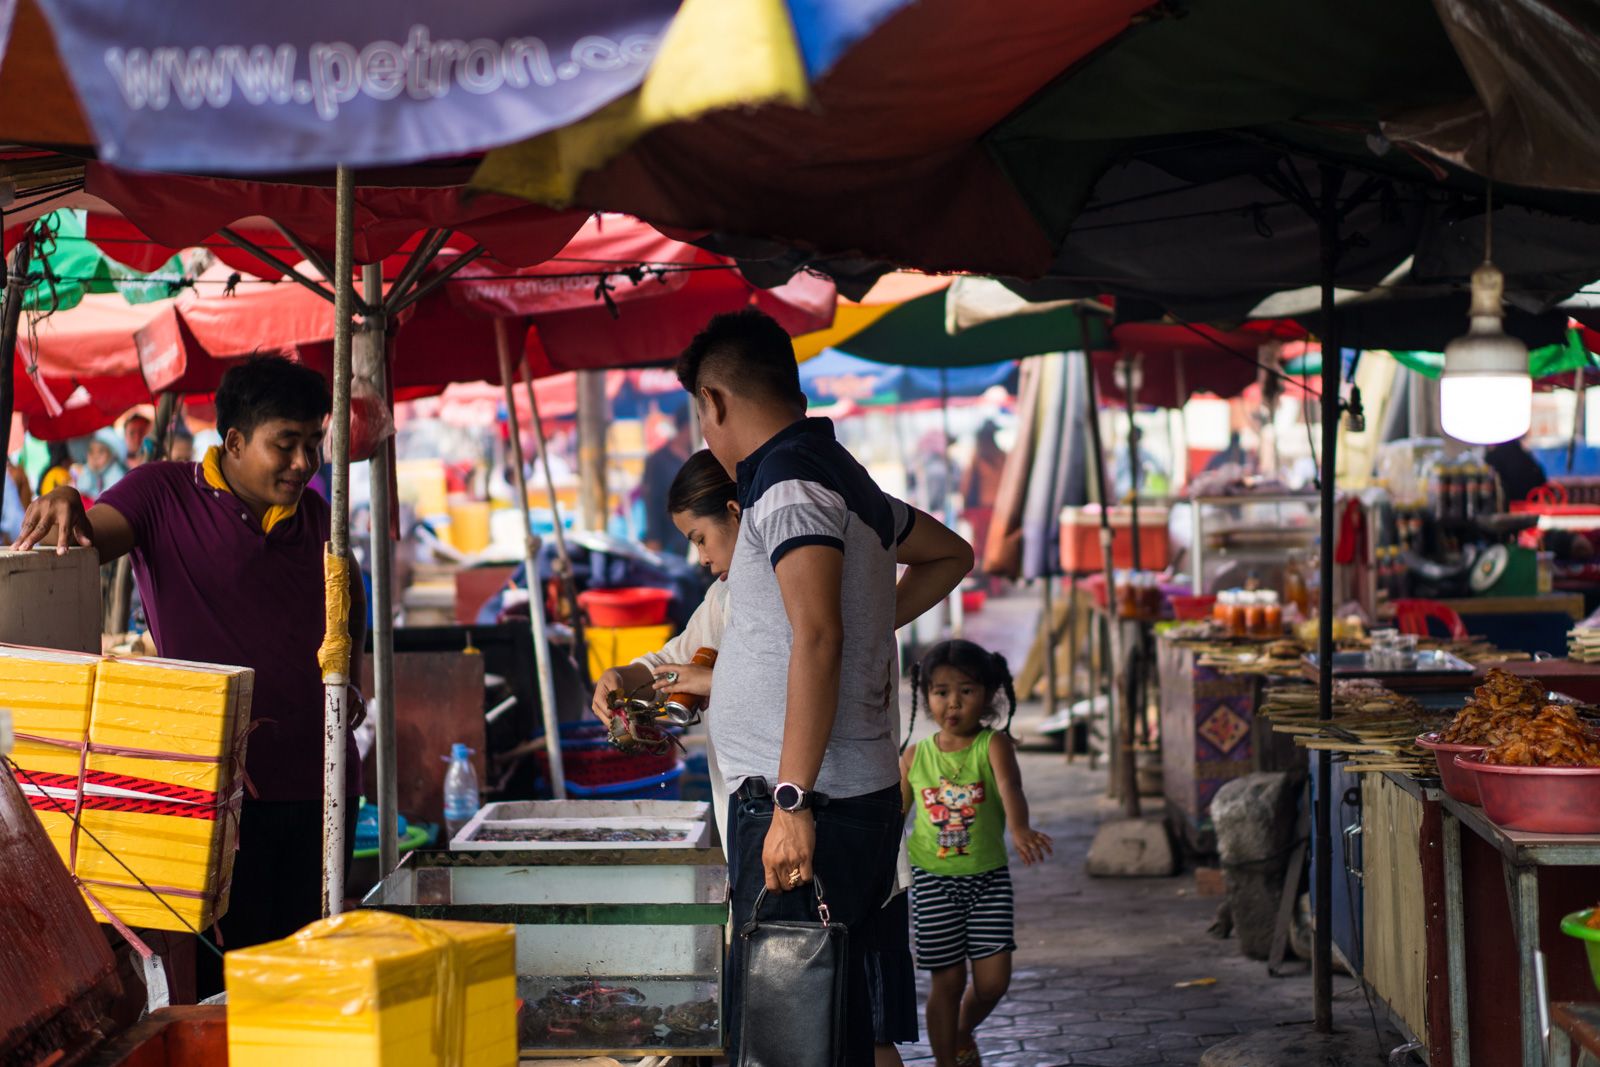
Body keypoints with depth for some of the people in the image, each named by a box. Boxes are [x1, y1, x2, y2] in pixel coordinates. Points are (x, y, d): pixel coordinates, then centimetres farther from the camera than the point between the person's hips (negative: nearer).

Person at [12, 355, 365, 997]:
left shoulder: (313, 515, 14)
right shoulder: (165, 494, 1)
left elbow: (349, 603, 31)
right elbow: (89, 541, -14)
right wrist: (62, 510, -36)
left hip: (319, 782, 5)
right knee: (227, 974, -6)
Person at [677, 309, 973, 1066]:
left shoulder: (787, 483, -11)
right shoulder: (842, 475, 18)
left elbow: (816, 638, -24)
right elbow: (950, 554, 36)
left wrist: (793, 801, -26)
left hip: (811, 807, -10)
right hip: (863, 797, 10)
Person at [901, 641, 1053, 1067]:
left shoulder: (993, 745, -7)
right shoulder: (915, 757, 1)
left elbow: (1010, 786, -28)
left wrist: (1019, 828, -49)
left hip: (988, 876, 0)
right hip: (933, 880, 1)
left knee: (993, 978, -3)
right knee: (948, 979, 1)